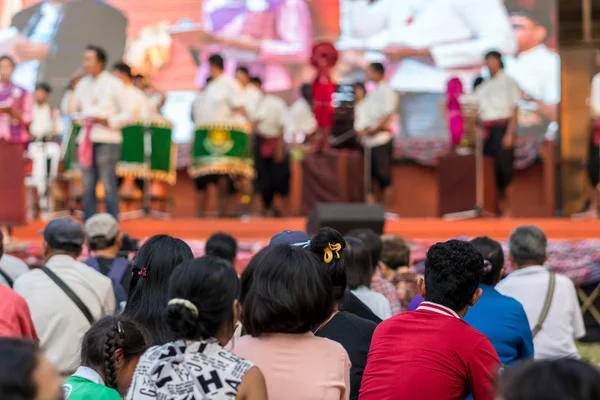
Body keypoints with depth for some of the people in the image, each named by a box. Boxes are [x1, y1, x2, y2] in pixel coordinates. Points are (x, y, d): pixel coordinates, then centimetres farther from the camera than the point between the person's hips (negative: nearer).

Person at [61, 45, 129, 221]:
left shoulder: (114, 84, -1)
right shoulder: (83, 84, 12)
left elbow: (127, 114, -2)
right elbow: (68, 109, 11)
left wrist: (108, 121, -16)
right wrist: (72, 89, -2)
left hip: (107, 139, -5)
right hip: (87, 140, 5)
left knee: (108, 185, -6)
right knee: (88, 185, 7)